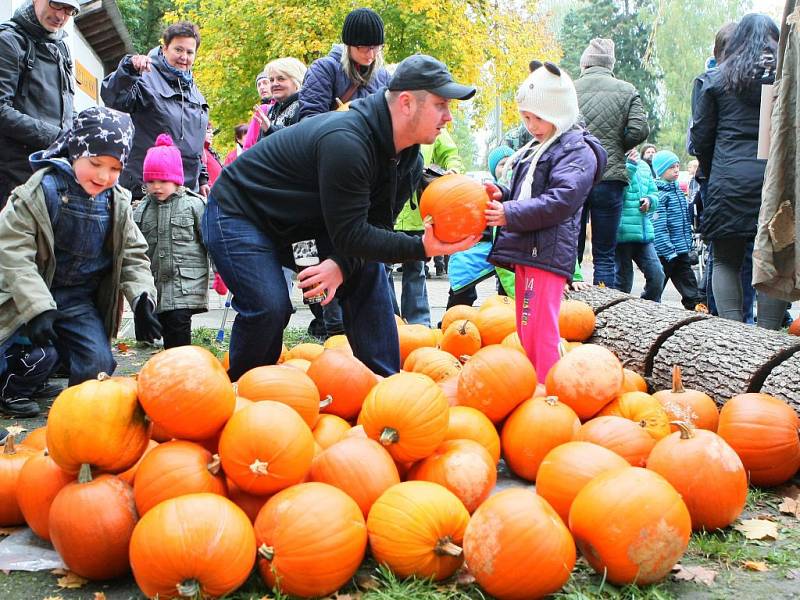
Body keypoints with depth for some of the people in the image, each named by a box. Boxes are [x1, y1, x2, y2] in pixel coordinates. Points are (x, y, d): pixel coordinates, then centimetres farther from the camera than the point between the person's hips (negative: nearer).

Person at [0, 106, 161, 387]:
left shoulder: (118, 203, 0)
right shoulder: (44, 188, -16)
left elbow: (133, 255, 8)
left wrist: (142, 299, -11)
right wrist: (37, 308, -26)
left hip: (80, 301, 4)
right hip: (26, 297, -4)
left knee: (99, 363, -10)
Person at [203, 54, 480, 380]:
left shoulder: (409, 159, -6)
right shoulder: (345, 142, -35)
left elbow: (376, 224, -5)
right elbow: (351, 235, -32)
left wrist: (342, 264, -23)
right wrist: (421, 248, -35)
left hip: (303, 219, 9)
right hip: (238, 212, -8)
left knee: (367, 272, -2)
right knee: (269, 306, -21)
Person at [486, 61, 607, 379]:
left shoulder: (577, 150, -8)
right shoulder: (534, 151, 23)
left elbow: (562, 199, -21)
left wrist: (511, 214, -24)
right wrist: (502, 198, 4)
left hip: (548, 254, -10)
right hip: (526, 252, 10)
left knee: (539, 331, -13)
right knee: (526, 331, 15)